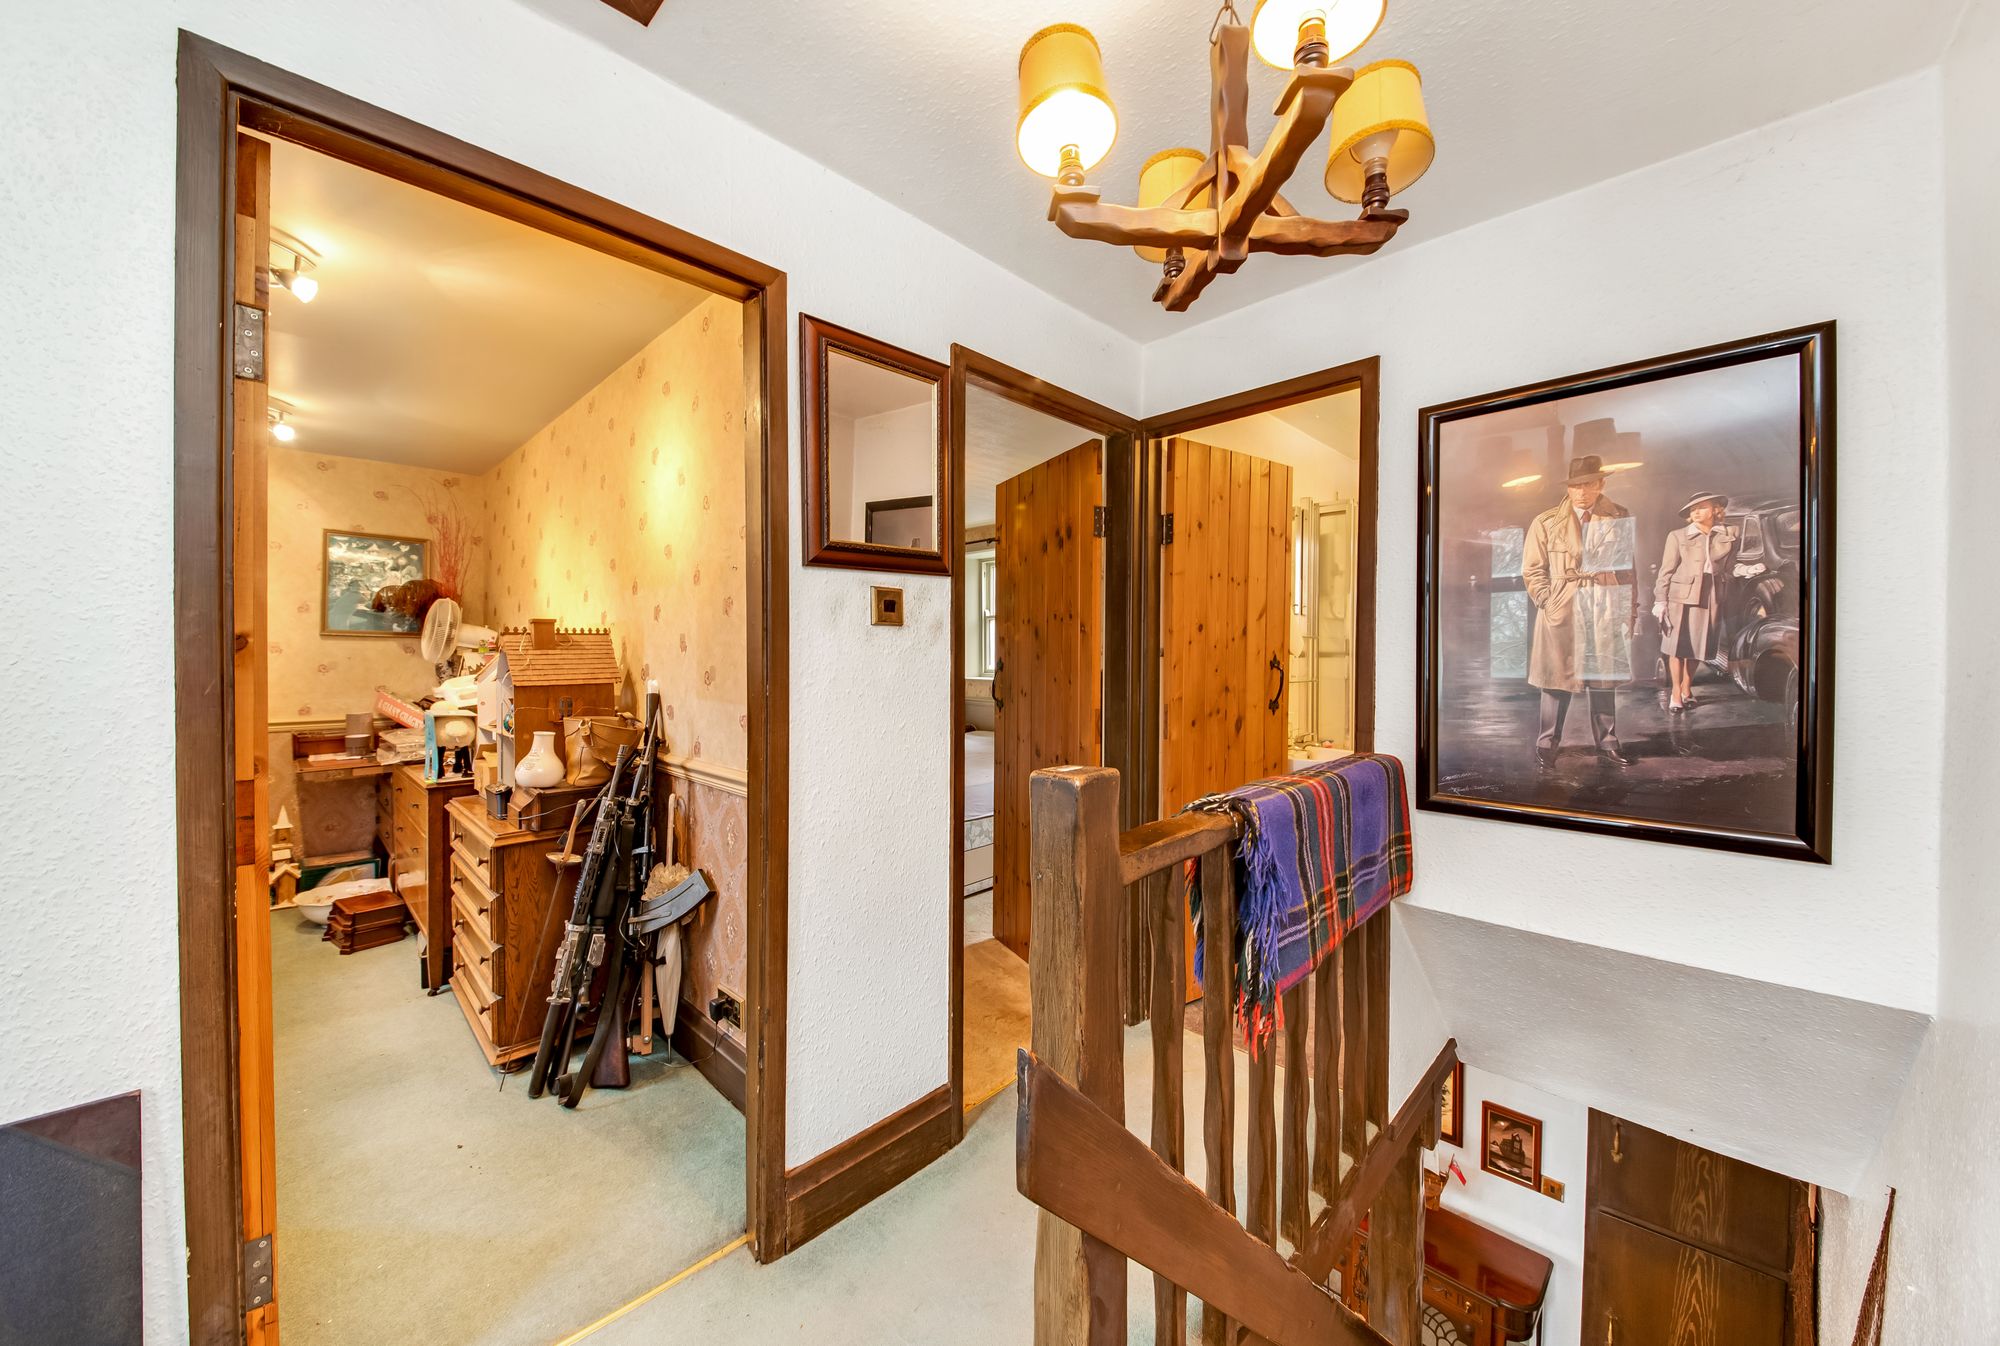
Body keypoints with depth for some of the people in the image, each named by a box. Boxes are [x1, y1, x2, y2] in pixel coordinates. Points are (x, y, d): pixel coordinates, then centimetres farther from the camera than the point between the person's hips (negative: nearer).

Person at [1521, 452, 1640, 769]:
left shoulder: (1620, 517, 7)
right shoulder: (1546, 522, 0)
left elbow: (1629, 568, 10)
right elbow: (1532, 570, 2)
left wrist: (1631, 610, 7)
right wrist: (1547, 602, -8)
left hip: (1607, 610, 2)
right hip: (1561, 611, -2)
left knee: (1604, 680, 9)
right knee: (1558, 680, 1)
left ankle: (1607, 746, 20)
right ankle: (1546, 747, 9)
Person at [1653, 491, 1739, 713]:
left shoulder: (1728, 536, 6)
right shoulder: (1678, 536, -1)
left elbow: (1728, 569, 12)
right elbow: (1666, 570, -2)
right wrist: (1660, 600, -6)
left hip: (1710, 598, 2)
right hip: (1681, 597, -2)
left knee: (1695, 647, 9)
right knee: (1677, 647, 0)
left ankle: (1686, 690, 24)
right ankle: (1676, 693, 10)